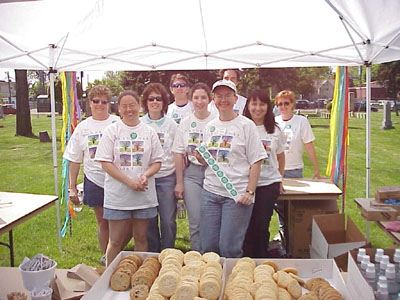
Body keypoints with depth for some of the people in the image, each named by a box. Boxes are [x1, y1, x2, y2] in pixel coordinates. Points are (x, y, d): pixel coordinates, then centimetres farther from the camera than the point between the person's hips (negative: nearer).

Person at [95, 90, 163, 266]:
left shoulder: (149, 132, 7)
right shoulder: (112, 131, 0)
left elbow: (157, 161, 8)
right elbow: (105, 163, -5)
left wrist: (145, 175, -14)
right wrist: (129, 181, -15)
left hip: (144, 194, 2)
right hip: (118, 195, -2)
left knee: (141, 238, 11)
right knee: (115, 241, 4)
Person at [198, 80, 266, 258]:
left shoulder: (246, 125, -2)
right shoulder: (210, 126, 13)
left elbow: (256, 162, -5)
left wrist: (249, 192, -13)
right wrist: (202, 159, -2)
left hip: (236, 194, -5)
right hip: (210, 191, 5)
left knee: (229, 248, -3)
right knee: (207, 246, 7)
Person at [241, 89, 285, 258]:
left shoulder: (275, 130, 5)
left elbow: (280, 156, 17)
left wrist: (279, 181, 13)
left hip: (269, 184, 1)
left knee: (262, 226, 3)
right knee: (247, 226, 3)